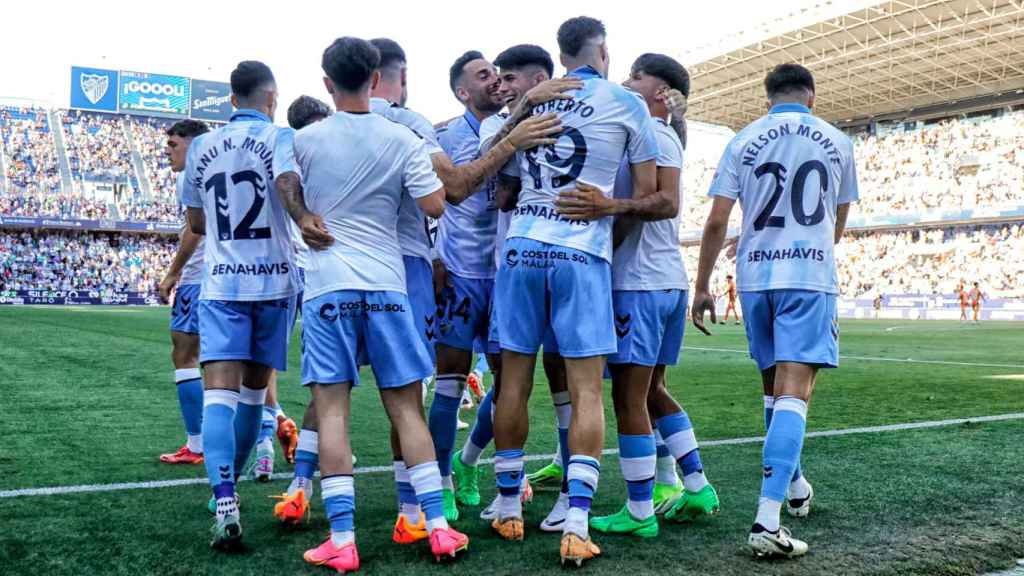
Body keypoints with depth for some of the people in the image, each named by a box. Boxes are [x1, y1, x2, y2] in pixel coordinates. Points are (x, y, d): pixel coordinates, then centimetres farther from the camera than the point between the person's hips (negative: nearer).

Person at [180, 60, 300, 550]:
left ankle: (224, 502, -23)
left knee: (219, 390, -8)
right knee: (255, 387, 15)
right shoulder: (278, 137, -1)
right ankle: (230, 480, 30)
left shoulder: (202, 146, 10)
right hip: (273, 280, -1)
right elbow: (289, 183, -24)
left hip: (221, 283, 1)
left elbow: (196, 224, 18)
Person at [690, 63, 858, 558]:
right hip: (810, 277, -2)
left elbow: (717, 222, 0)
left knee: (775, 386, 18)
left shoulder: (744, 140, 6)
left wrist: (701, 288, 8)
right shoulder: (836, 142, 7)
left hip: (754, 276, 2)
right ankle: (767, 521, -19)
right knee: (793, 391, -9)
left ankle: (793, 486, 35)